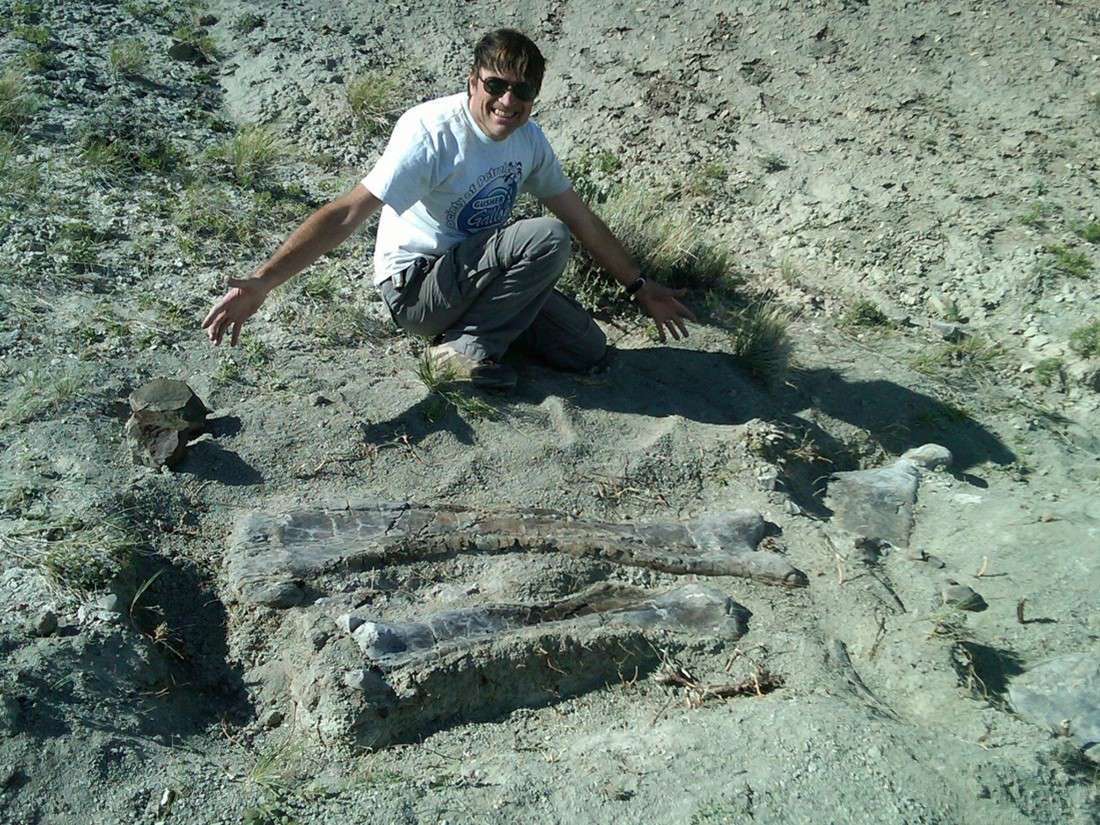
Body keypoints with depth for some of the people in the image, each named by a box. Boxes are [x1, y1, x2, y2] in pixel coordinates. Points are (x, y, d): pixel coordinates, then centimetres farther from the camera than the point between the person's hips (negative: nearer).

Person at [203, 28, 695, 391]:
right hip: (414, 288, -7)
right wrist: (261, 282, -37)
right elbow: (348, 212, -28)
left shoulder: (528, 139, 0)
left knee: (586, 350, -1)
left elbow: (582, 220, 8)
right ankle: (467, 344, -14)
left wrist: (641, 289, 11)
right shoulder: (430, 130, -22)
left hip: (475, 276, 7)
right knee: (547, 239, -26)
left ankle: (471, 327, 10)